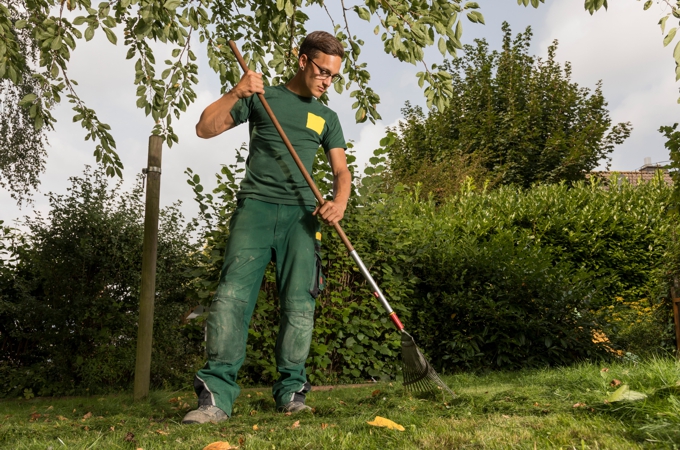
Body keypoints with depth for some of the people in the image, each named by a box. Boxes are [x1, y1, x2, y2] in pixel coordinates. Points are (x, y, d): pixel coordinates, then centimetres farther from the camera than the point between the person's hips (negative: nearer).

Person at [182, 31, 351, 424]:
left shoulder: (327, 117, 20)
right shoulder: (262, 96, 14)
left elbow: (342, 170, 12)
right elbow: (205, 129, 9)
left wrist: (339, 202, -9)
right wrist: (235, 94, -7)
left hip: (301, 212, 2)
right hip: (255, 204, -2)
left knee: (299, 302, -6)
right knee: (233, 293, -16)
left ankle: (291, 390, 5)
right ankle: (217, 395, -15)